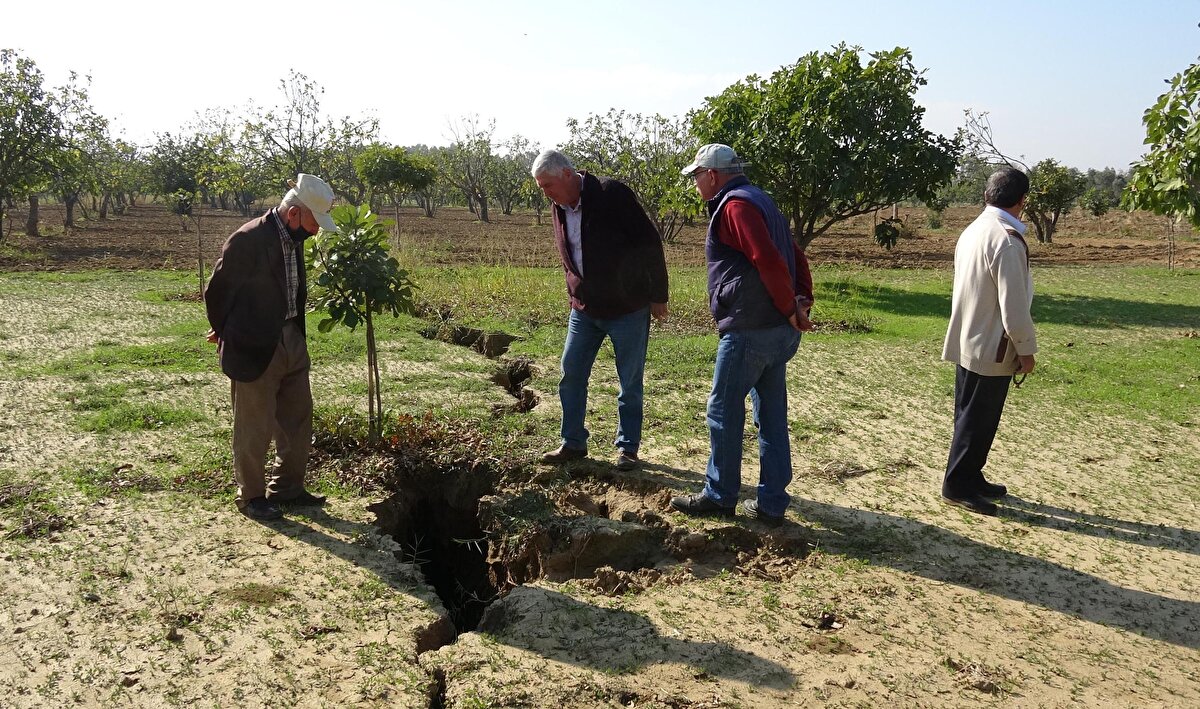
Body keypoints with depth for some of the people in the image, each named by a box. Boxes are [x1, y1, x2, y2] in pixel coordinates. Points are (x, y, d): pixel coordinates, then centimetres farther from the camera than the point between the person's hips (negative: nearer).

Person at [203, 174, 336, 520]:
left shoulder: (294, 238, 5)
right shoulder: (247, 240, -19)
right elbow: (217, 292, -10)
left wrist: (295, 333, 16)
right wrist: (228, 335, 4)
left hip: (291, 342, 8)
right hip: (255, 349, -8)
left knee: (298, 420, 15)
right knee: (255, 429, 5)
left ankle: (287, 487, 30)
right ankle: (251, 495, 21)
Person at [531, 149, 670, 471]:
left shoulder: (612, 194, -17)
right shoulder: (560, 208, 4)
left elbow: (650, 243, -15)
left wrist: (657, 296, -12)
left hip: (628, 308, -6)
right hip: (584, 309, 6)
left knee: (630, 383, 3)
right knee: (571, 375, 6)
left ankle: (628, 447, 16)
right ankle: (573, 443, 19)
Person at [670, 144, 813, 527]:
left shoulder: (735, 205, -12)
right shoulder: (760, 202, 19)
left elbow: (769, 260, -24)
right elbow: (795, 256, 16)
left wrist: (791, 308, -14)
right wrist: (803, 301, 6)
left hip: (748, 331, -10)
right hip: (779, 332, 10)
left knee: (724, 412, 4)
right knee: (772, 417, 11)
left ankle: (719, 495, 15)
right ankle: (772, 502, 18)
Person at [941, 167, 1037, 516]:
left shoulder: (971, 232, 6)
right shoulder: (1007, 241, -21)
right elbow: (1013, 305, -21)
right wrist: (1026, 349, -9)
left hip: (967, 341, 9)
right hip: (992, 348, -9)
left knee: (972, 415, 17)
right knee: (978, 419, 2)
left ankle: (971, 478, 29)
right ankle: (957, 485, 11)